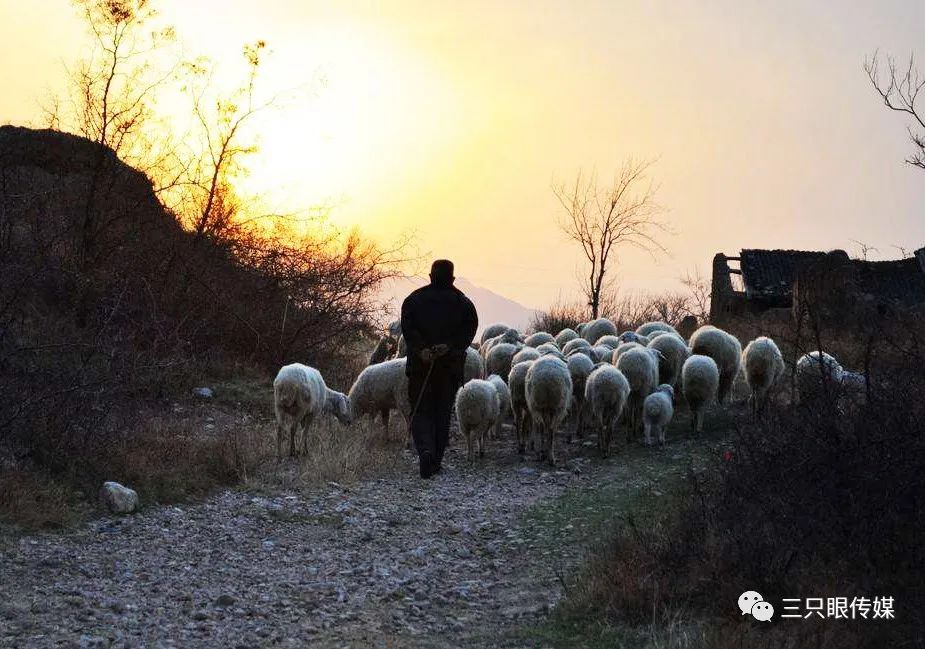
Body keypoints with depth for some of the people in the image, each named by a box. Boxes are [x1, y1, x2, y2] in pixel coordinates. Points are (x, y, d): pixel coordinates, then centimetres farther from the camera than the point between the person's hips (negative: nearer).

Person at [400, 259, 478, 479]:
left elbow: (408, 327, -11)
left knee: (420, 413, 3)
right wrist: (450, 346, -15)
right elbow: (469, 329, -9)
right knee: (443, 414, 11)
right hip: (451, 367, 1)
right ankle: (436, 460, 13)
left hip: (420, 365, -1)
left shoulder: (413, 300, 4)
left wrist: (421, 350, -19)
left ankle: (425, 450, -22)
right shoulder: (463, 303, 5)